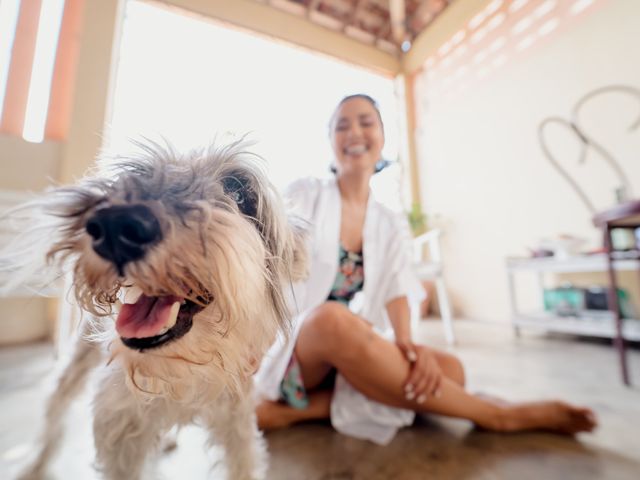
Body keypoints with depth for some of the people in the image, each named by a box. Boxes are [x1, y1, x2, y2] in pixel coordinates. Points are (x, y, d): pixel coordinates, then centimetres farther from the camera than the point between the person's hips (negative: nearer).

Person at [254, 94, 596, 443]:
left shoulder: (391, 225, 7)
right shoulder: (304, 195, -5)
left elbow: (397, 293, -5)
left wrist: (407, 345, -24)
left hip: (351, 353, 4)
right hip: (295, 349, -3)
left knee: (448, 368, -21)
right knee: (333, 319, -38)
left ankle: (292, 411, -19)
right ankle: (496, 415, -20)